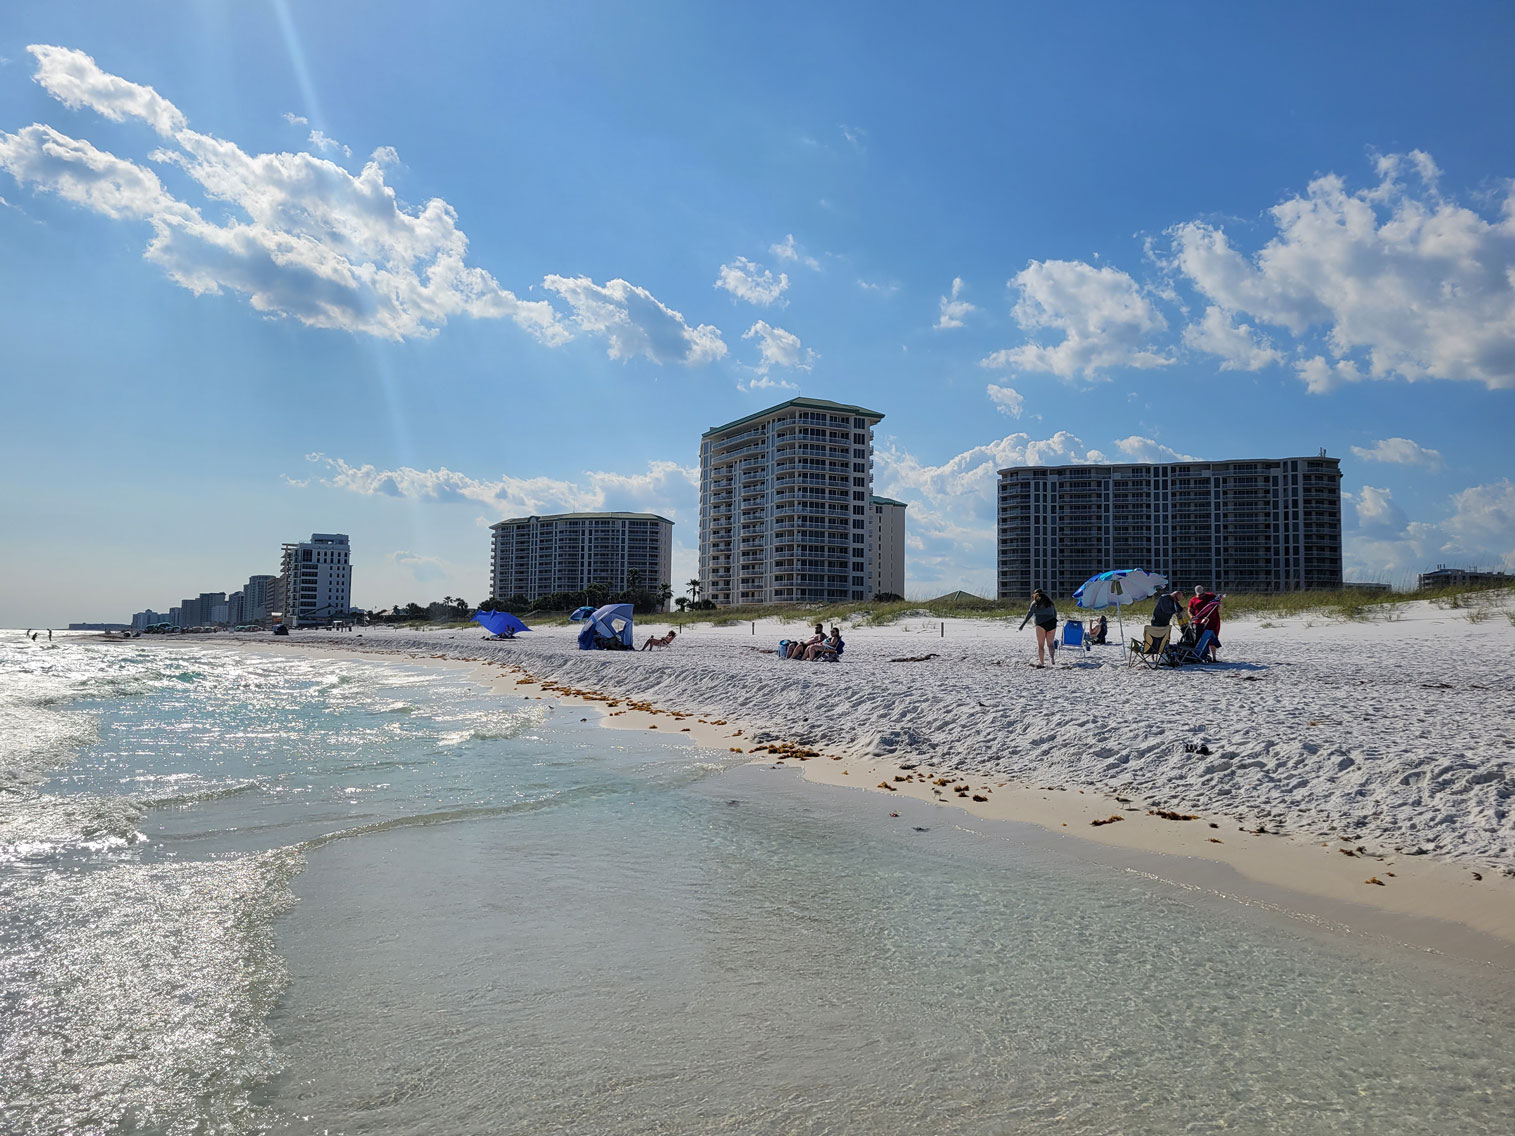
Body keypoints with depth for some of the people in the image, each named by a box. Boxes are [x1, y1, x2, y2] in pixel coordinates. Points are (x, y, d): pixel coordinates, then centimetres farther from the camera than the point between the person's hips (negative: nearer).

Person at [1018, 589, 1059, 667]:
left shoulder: (1035, 602, 9)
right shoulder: (1050, 602, 21)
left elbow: (1029, 613, 0)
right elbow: (1055, 613, 18)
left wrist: (1023, 624, -2)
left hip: (1041, 624, -3)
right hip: (1052, 623, 3)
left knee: (1040, 645, 2)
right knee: (1050, 643, 8)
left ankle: (1041, 662, -5)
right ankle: (1053, 659, -15)